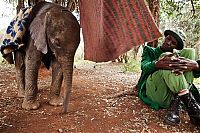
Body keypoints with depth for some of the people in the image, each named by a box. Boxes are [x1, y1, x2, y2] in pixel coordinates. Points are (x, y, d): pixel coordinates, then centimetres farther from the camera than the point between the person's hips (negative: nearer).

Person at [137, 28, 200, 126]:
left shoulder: (178, 54, 22)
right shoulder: (149, 51, 19)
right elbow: (145, 67, -5)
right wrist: (158, 64, -30)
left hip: (173, 93, 2)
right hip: (153, 91, -2)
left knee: (189, 51, -9)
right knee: (167, 55, -22)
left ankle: (176, 104, -25)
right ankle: (191, 105, -35)